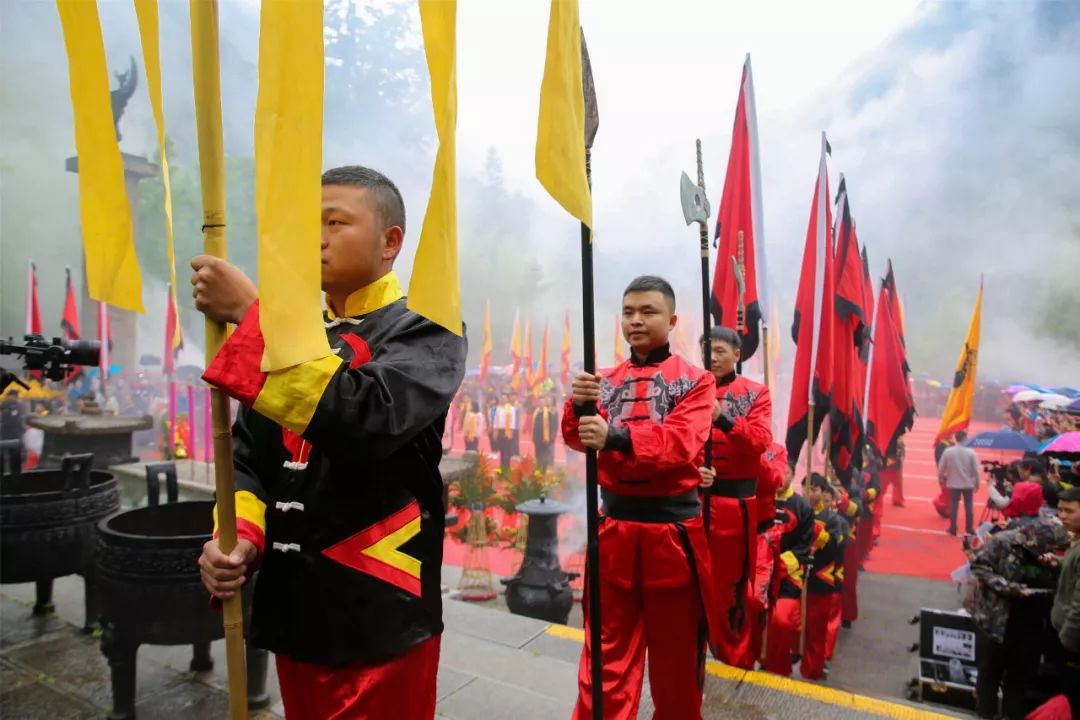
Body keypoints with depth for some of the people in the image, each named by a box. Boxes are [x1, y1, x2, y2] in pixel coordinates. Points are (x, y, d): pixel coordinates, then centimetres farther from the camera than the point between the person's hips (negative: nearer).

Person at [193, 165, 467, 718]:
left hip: (378, 613, -6)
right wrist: (239, 535, -10)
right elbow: (249, 452, 9)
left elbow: (370, 418, -28)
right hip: (292, 603, 6)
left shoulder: (426, 329, -8)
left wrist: (253, 314, -24)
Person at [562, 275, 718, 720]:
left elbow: (683, 441, -19)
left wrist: (616, 437, -35)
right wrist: (579, 406, -25)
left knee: (676, 649, 14)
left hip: (672, 526, -2)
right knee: (608, 646, 11)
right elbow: (578, 438, -3)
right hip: (614, 525, 3)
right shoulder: (607, 381, 8)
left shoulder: (694, 380, -2)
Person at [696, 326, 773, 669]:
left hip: (740, 499, -1)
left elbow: (761, 440, -12)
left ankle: (738, 659, 24)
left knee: (737, 576, 7)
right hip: (697, 495, 1)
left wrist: (722, 417, -25)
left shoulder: (756, 392, 3)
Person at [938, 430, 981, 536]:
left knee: (953, 506, 7)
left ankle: (953, 529, 10)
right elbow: (975, 469, -6)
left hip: (953, 484, 0)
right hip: (968, 484, 0)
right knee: (968, 506, 10)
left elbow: (941, 468, -4)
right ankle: (969, 529, 16)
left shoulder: (948, 451, -10)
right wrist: (977, 482, 8)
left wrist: (941, 479, 13)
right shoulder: (971, 452, -11)